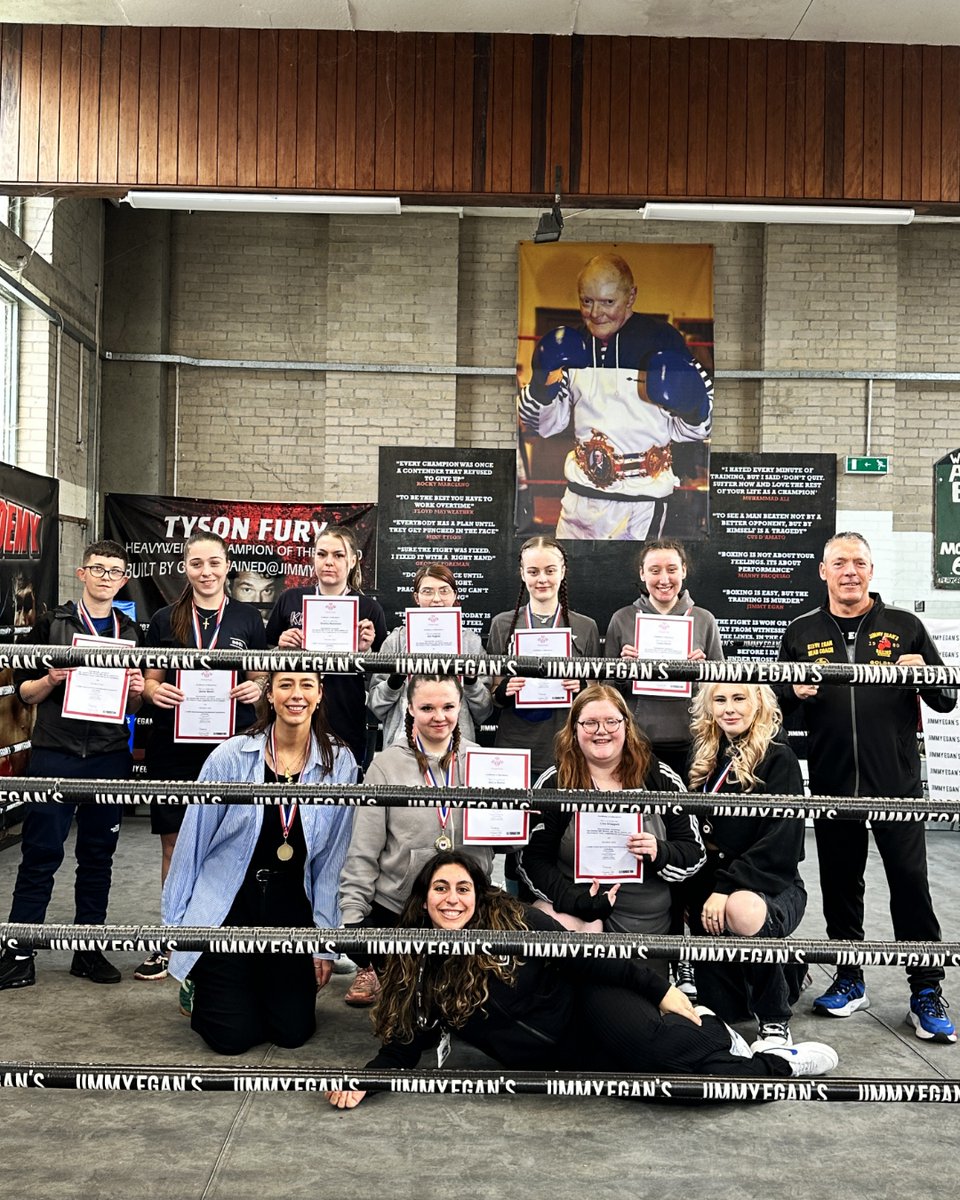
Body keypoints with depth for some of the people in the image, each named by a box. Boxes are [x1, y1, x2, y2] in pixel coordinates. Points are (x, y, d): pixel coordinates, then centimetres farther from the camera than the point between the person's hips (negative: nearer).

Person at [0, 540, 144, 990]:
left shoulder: (131, 633, 13)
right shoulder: (51, 624, 4)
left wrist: (138, 691, -5)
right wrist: (51, 680, -15)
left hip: (109, 757, 3)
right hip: (55, 754, -3)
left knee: (98, 856, 8)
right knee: (41, 854, -1)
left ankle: (89, 948, 18)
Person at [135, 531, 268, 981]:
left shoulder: (248, 618, 6)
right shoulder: (165, 620, 7)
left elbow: (264, 677, 11)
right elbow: (149, 681, 11)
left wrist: (257, 688, -11)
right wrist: (155, 691, -11)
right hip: (173, 746, 1)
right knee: (174, 844, 6)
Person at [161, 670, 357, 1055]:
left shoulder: (340, 764, -6)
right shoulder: (230, 756, -11)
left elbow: (331, 860, 0)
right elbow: (191, 843, -2)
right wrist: (174, 924, 2)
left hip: (292, 910, 2)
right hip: (226, 907, -2)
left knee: (294, 1032, 3)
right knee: (232, 1037, -2)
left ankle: (257, 989, 35)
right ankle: (198, 985, 31)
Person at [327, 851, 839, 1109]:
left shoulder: (512, 922, -13)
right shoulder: (417, 969, -3)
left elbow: (590, 959, -11)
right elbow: (405, 1043, 1)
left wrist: (663, 993, -11)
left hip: (587, 1005, -2)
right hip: (553, 1060, 3)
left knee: (650, 1046, -34)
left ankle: (710, 1031, 0)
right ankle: (775, 1068, 0)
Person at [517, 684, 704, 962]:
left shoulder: (661, 779, 3)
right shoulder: (554, 783, -1)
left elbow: (695, 852, 5)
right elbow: (531, 859, -4)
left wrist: (661, 854, -18)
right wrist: (575, 899, -19)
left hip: (650, 930, 2)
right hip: (575, 920, -2)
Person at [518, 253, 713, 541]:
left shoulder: (661, 339, -9)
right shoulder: (572, 343, 4)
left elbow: (688, 431, -5)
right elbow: (544, 424, 10)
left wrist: (690, 409, -27)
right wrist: (542, 387, -9)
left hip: (643, 496, -4)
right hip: (582, 490, 4)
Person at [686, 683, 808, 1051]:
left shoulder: (778, 759, -7)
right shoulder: (705, 757, 9)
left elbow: (780, 842, -16)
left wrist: (727, 888, -24)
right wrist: (692, 895, 0)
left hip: (771, 887, -6)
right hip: (709, 890, 6)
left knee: (742, 910, -41)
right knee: (721, 1011, 3)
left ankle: (775, 1022, -16)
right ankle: (786, 964, 36)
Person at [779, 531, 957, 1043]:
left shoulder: (904, 626, 5)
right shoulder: (801, 632, 8)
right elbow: (779, 703, 15)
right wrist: (795, 693, -7)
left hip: (897, 781, -2)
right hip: (831, 784, 2)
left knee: (910, 881, -1)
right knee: (839, 882, 10)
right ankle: (849, 981, 26)